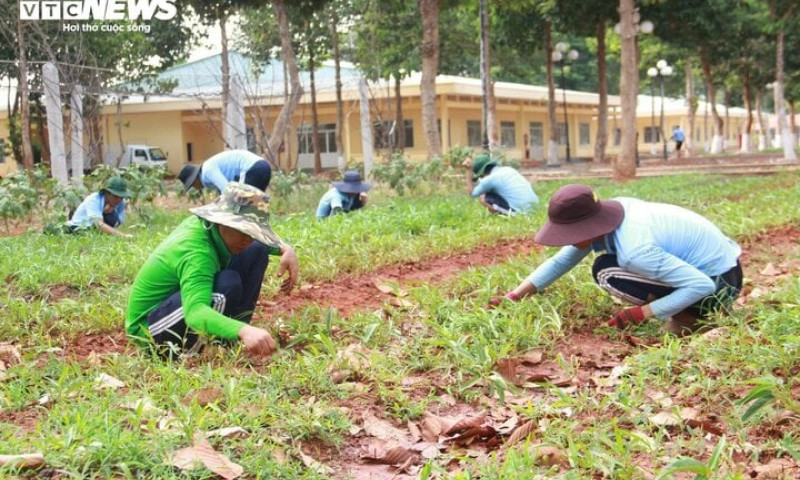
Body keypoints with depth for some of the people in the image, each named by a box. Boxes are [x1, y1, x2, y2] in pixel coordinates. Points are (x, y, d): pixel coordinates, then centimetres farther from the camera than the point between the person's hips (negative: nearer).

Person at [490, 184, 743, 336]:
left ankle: (687, 316, -6)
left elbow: (702, 285, -30)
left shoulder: (634, 251, -31)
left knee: (606, 272, -16)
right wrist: (512, 297, -2)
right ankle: (680, 306, 13)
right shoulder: (602, 217, -5)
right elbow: (559, 262, 4)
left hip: (719, 282, -9)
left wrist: (641, 313, -25)